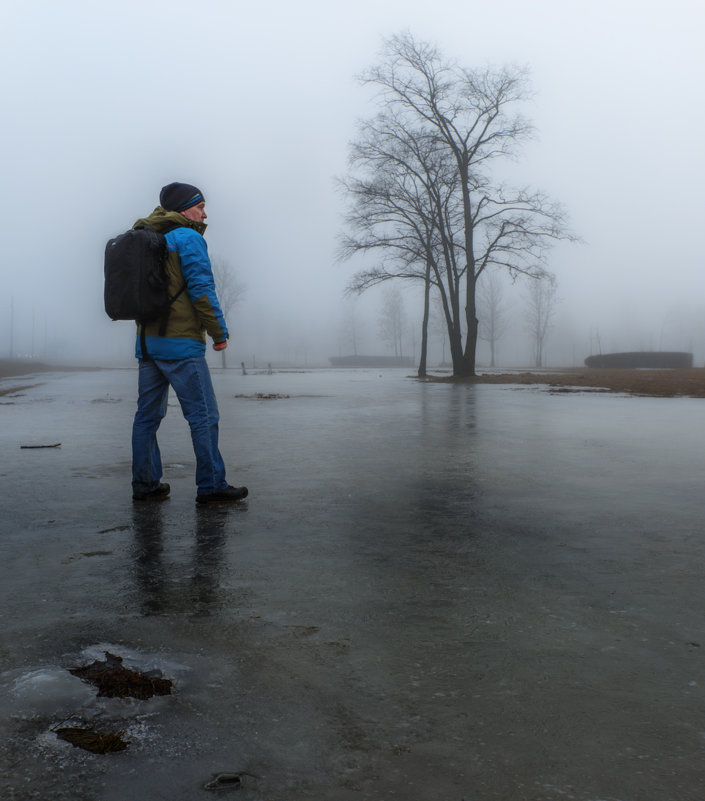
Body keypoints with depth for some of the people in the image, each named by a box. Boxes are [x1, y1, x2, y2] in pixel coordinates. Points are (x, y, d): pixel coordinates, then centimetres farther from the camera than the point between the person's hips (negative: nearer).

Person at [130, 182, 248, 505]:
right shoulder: (188, 238, -7)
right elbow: (202, 290, -15)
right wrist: (220, 332, -8)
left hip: (147, 341, 9)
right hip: (181, 344, -9)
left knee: (148, 414, 11)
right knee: (203, 415, -4)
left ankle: (145, 484, 16)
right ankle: (211, 486, -1)